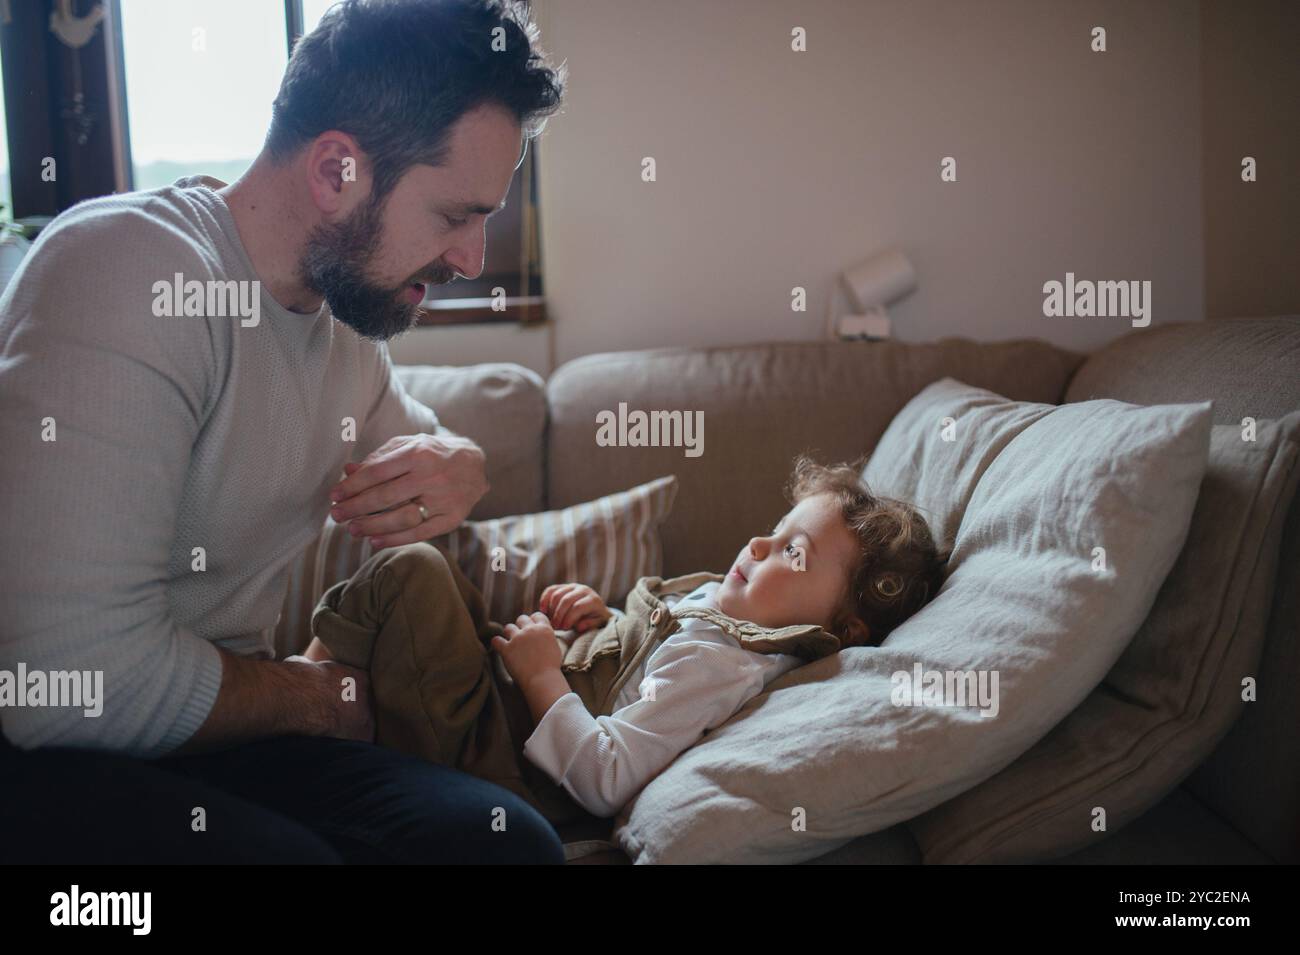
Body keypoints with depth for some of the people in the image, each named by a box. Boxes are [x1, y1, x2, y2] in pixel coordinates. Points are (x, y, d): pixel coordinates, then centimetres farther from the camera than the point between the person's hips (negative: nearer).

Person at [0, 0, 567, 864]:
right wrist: (320, 696, -11)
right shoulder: (127, 266, -23)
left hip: (203, 729, 7)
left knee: (508, 840, -14)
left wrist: (457, 469, -3)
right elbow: (78, 675, -30)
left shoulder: (349, 309, 5)